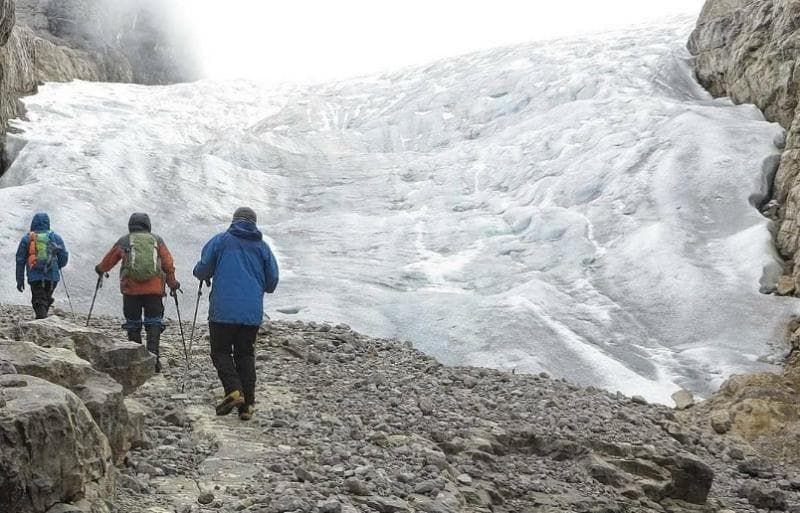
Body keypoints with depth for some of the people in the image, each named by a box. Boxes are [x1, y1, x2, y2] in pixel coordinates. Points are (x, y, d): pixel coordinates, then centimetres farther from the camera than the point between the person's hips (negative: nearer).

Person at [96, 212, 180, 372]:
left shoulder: (123, 242, 10)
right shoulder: (157, 240, 11)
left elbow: (108, 261, 23)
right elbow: (169, 264, 9)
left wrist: (100, 269, 44)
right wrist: (172, 283, 22)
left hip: (131, 289, 0)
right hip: (154, 289, 0)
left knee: (133, 324, 11)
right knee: (154, 323, 2)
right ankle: (153, 356, -12)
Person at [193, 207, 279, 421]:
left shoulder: (220, 240, 3)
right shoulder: (263, 246, 10)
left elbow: (203, 270, -2)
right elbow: (272, 282, 10)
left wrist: (201, 274, 22)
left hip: (223, 309, -3)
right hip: (253, 312, 3)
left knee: (221, 351, 8)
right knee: (245, 355, 11)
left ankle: (234, 391, -12)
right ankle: (248, 404, 5)